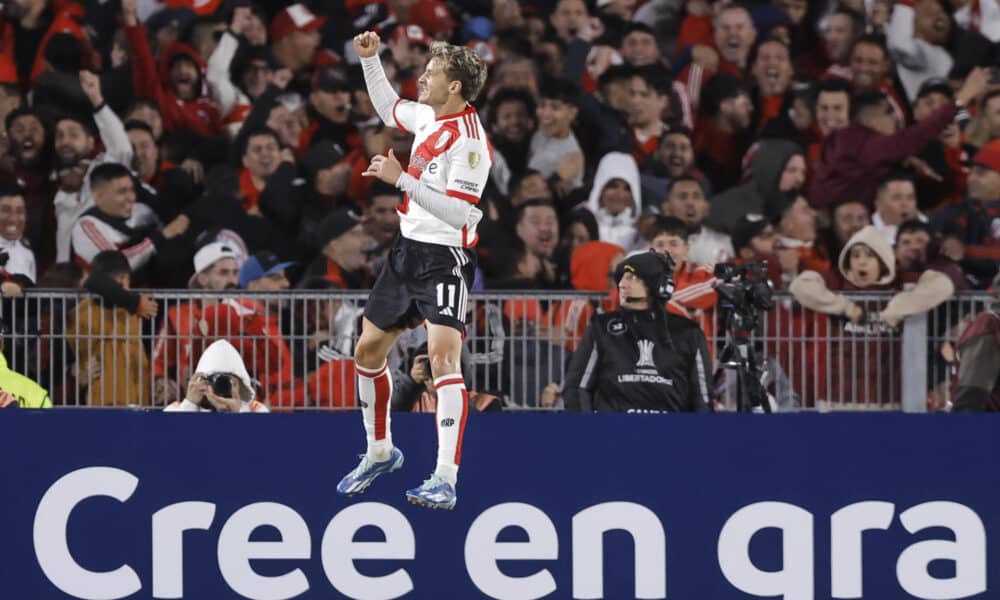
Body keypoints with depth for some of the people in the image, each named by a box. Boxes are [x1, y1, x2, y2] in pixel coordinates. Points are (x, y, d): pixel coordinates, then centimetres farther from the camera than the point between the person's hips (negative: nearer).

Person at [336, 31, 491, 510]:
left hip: (445, 258, -9)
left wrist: (402, 179, -27)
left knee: (443, 355, -23)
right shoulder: (429, 116, 5)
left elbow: (459, 213, -26)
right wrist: (370, 60, 17)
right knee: (369, 349, 16)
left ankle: (445, 480, -28)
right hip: (408, 249, 9)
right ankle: (379, 452, 37)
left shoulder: (470, 141, -20)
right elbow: (388, 108, 28)